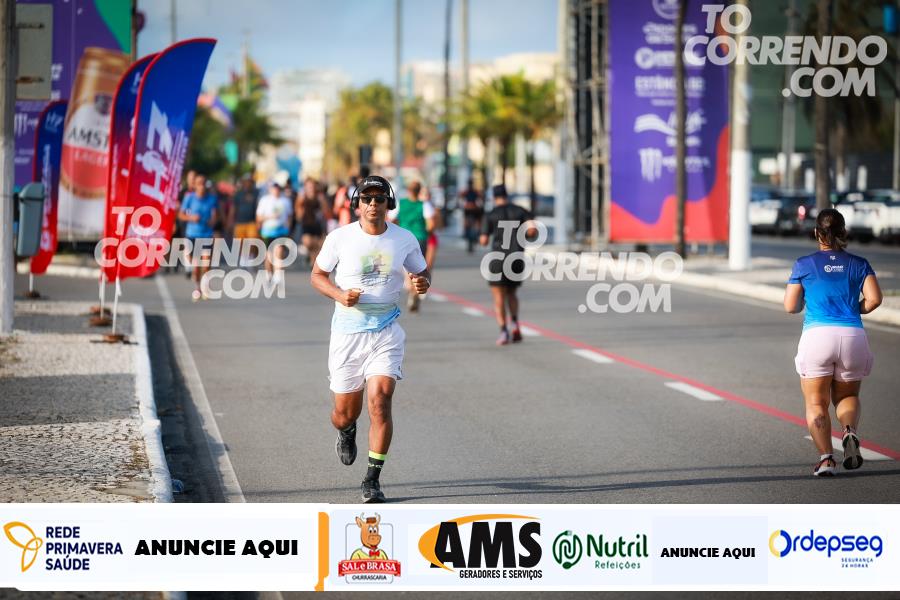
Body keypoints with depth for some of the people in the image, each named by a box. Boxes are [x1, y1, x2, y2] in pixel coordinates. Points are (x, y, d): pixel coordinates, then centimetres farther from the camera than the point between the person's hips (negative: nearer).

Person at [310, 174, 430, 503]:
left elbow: (422, 273, 14)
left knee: (380, 402, -16)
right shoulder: (340, 237, -4)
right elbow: (317, 275, 6)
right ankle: (346, 432, 47)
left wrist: (422, 283, -11)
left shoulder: (405, 239, -1)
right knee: (345, 413, 7)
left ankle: (372, 480, -7)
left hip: (385, 333, 0)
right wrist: (340, 295, -13)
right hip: (347, 331, 0)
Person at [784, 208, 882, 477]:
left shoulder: (804, 264, 6)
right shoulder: (859, 264, 10)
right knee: (848, 396, 19)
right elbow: (874, 299, -2)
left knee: (816, 403, 6)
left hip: (817, 334, -2)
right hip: (853, 335, 2)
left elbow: (790, 306, 6)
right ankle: (850, 431, -13)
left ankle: (826, 457, -13)